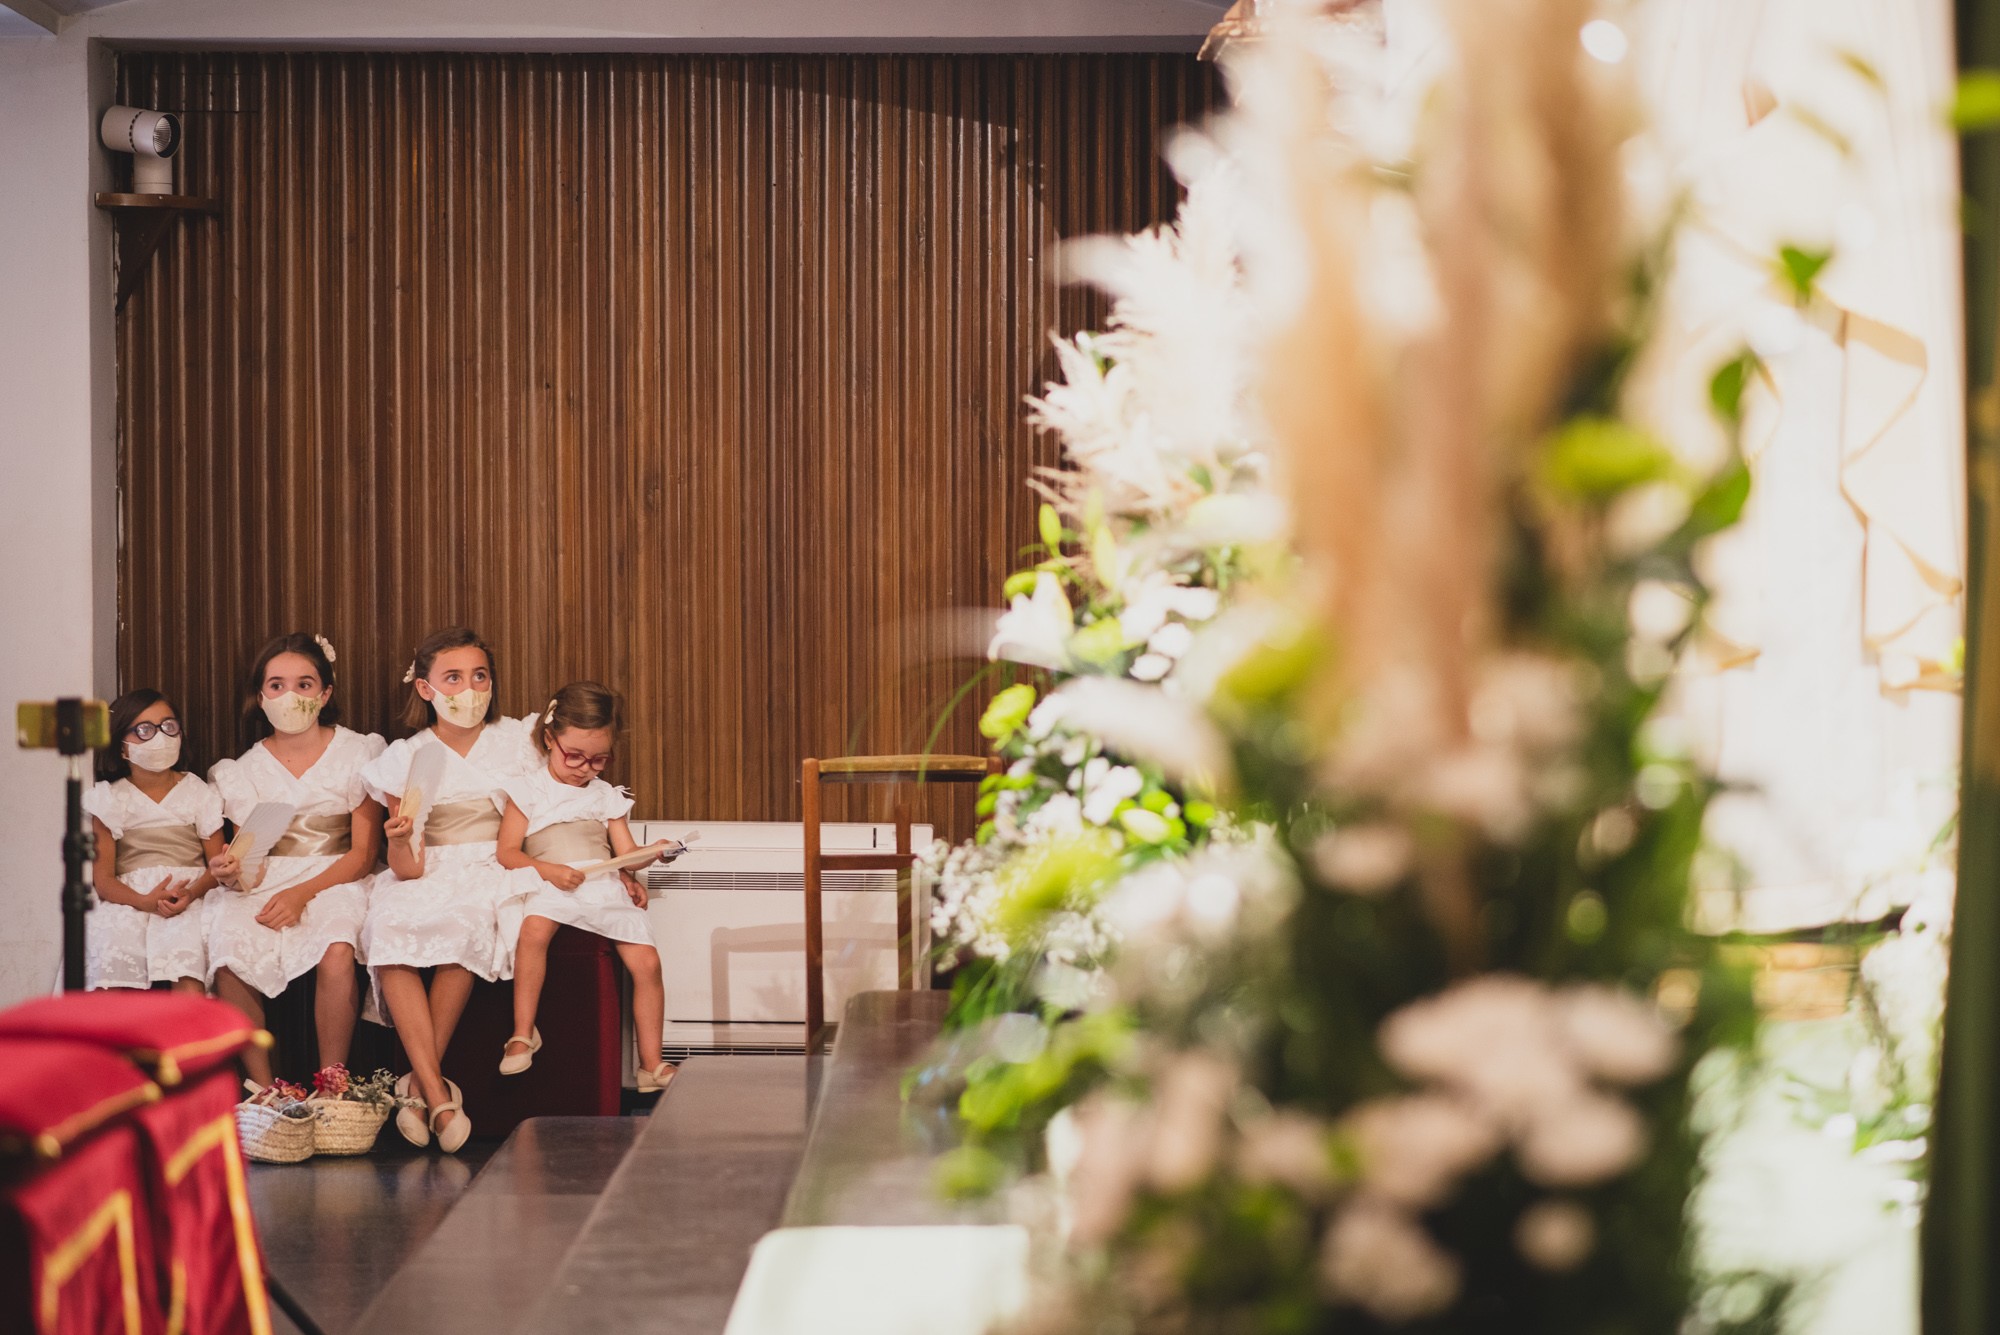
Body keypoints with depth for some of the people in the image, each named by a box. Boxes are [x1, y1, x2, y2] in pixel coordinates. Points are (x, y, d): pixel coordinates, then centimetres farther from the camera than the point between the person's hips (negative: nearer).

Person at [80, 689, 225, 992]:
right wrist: (144, 901, -19)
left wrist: (191, 893, -16)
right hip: (128, 897, 0)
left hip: (189, 895, 0)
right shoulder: (109, 799, 9)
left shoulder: (197, 793, 13)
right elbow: (102, 878, 1)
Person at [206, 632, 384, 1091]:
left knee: (336, 954, -36)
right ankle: (263, 1088, -20)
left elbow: (365, 851, -2)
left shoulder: (357, 753, 3)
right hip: (268, 880, 2)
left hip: (335, 879, -2)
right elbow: (253, 861, 4)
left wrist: (303, 893, -16)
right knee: (230, 958, -31)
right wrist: (234, 876, -21)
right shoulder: (249, 768, 10)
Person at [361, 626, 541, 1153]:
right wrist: (399, 840, -23)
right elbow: (409, 870, -1)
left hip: (496, 875, -1)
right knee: (389, 931, -33)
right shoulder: (406, 758, 6)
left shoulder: (517, 741, 8)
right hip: (430, 880, 1)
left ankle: (420, 1080, -24)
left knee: (464, 928, -36)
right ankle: (439, 1098, -36)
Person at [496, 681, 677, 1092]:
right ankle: (523, 1034, -23)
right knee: (533, 931, -36)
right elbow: (508, 853, 2)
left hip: (605, 886, 3)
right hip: (547, 888, -3)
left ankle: (651, 1065, -6)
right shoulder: (528, 790, 10)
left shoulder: (608, 796, 21)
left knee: (646, 961, -15)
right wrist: (549, 871, -15)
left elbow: (626, 853, 15)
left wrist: (649, 853, -8)